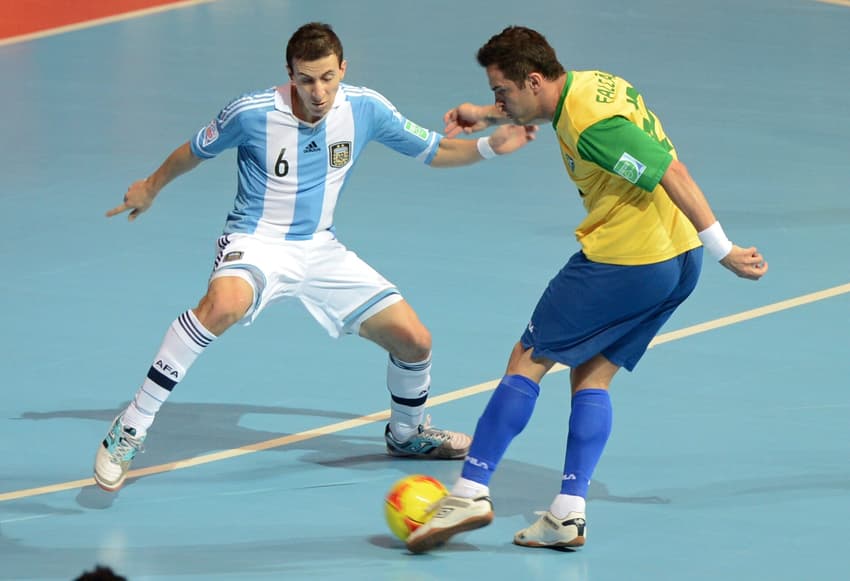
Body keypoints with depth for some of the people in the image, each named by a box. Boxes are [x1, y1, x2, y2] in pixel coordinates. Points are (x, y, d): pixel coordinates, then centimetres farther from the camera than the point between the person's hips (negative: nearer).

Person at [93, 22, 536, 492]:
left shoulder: (364, 109, -7)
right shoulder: (252, 114, -16)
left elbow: (434, 151, 6)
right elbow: (195, 152, 5)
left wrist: (490, 147, -11)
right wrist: (151, 187, 20)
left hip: (320, 250, 5)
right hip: (256, 242, -5)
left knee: (414, 341, 0)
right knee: (223, 305, -40)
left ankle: (406, 433, 34)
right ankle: (130, 429, -32)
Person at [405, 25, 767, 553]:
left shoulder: (589, 123, -21)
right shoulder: (588, 83, 9)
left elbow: (672, 173, -24)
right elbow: (549, 110, 36)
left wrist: (723, 249, -23)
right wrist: (489, 116, 24)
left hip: (622, 262, -9)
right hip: (679, 260, 9)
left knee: (528, 362, 0)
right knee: (592, 376, 14)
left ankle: (471, 492, 0)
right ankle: (569, 513, 7)